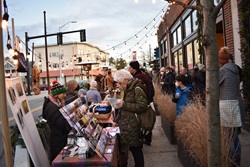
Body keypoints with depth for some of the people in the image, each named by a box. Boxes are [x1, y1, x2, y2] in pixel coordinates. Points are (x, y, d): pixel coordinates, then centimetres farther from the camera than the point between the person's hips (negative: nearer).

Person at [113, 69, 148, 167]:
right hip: (126, 126, 8)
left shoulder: (137, 89, -14)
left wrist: (124, 105, -19)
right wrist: (117, 120, 18)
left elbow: (142, 106, -22)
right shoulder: (128, 90, 14)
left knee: (136, 149, 3)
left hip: (132, 127, -8)